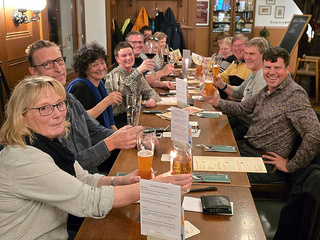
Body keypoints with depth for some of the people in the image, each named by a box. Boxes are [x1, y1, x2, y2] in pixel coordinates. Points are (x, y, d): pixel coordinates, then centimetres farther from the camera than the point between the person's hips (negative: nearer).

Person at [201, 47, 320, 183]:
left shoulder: (295, 95, -19)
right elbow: (242, 108, 17)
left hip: (267, 162, -8)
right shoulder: (267, 90, 8)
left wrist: (291, 166, -20)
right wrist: (217, 102, -1)